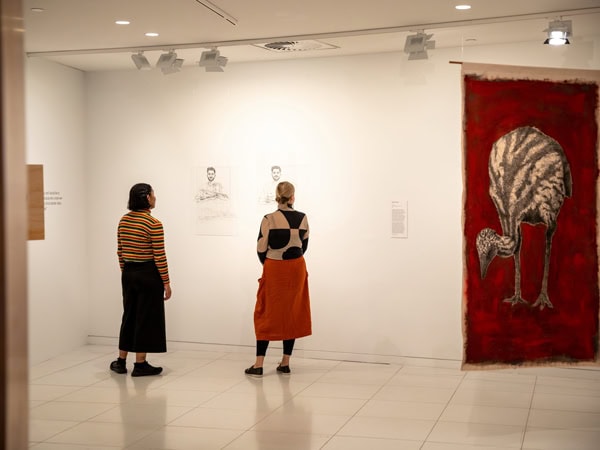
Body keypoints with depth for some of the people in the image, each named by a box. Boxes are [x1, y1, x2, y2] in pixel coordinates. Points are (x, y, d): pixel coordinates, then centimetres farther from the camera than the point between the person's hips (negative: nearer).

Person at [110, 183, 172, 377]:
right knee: (146, 317, 2)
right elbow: (159, 256, -15)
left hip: (129, 273, 7)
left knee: (129, 315, 17)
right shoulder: (154, 224, -15)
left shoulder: (123, 221, 5)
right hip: (148, 274, -7)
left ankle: (121, 361, 22)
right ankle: (140, 364, 7)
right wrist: (166, 283, -9)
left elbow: (120, 252, 11)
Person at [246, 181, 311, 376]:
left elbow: (261, 249, -7)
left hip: (274, 271, -3)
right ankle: (285, 363, 15)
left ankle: (258, 364, 4)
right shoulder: (303, 218, -2)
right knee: (292, 314, 11)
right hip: (297, 270, 3)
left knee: (267, 315, 6)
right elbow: (303, 246, 5)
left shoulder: (269, 219, -12)